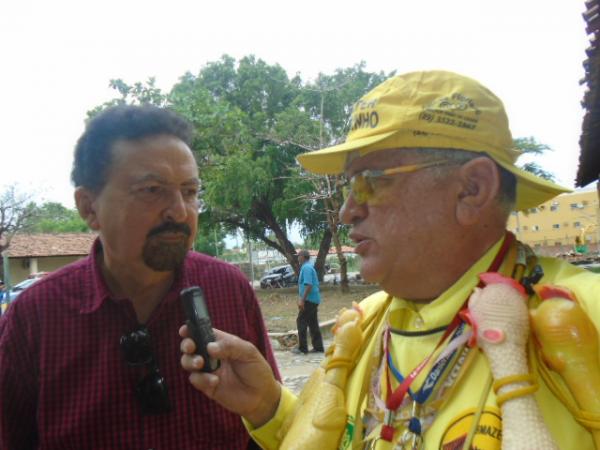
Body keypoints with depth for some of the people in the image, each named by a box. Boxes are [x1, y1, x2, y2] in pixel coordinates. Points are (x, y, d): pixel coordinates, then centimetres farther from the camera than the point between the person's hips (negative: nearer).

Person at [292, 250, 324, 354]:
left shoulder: (306, 268, -14)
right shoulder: (310, 267, 17)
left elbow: (308, 285, -23)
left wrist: (302, 300, -22)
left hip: (309, 299, -10)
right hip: (314, 299, 10)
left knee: (301, 322, -4)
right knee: (313, 323, 11)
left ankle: (302, 348, -1)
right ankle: (318, 347, 13)